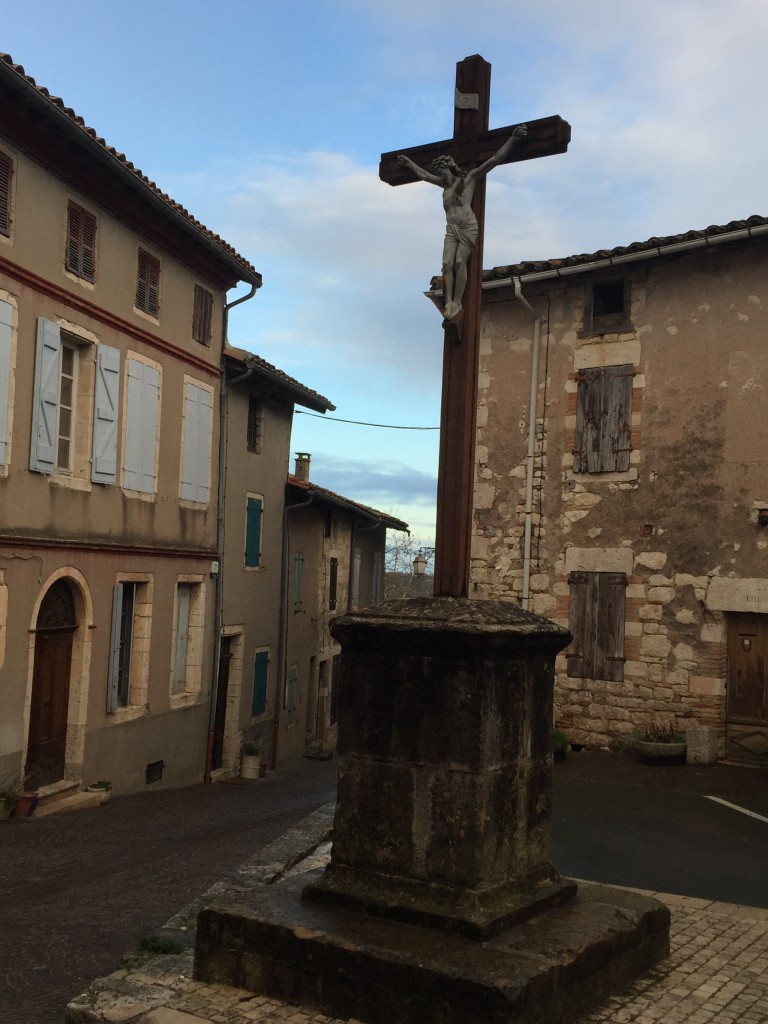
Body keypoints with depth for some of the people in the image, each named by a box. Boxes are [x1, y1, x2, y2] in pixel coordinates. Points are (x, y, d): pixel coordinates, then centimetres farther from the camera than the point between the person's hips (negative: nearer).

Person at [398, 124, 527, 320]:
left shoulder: (470, 177, 3)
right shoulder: (445, 184, 21)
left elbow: (494, 160, -3)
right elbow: (423, 174, 36)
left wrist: (512, 139, -10)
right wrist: (408, 162, 45)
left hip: (468, 227, -5)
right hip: (451, 229, 5)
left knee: (460, 263, -13)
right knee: (447, 264, -10)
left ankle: (457, 302, -10)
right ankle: (448, 302, -12)